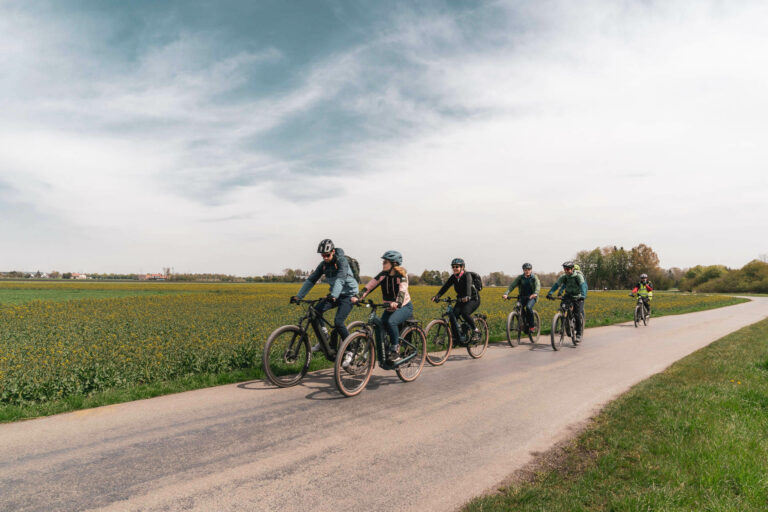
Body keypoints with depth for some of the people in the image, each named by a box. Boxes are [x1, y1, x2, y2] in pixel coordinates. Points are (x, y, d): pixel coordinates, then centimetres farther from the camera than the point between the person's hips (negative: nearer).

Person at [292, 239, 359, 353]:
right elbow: (311, 280, -1)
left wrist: (333, 296, -49)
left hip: (348, 294, -6)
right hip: (334, 295, 6)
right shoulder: (323, 264, 0)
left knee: (338, 322, -21)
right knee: (316, 310, -16)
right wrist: (298, 296, -10)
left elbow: (340, 279, -34)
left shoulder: (342, 261, -19)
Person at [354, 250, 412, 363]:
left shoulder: (402, 275, -18)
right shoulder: (383, 274, -5)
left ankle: (395, 350, -15)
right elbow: (370, 285, -15)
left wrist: (397, 303, -55)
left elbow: (403, 290, -36)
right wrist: (358, 297, -30)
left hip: (404, 306, -6)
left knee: (391, 321, -30)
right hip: (390, 307, 6)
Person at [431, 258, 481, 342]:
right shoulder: (453, 277, -1)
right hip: (461, 300, 6)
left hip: (473, 299, -5)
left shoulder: (467, 275, -18)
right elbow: (445, 286, -11)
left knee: (465, 312, -33)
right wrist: (437, 296, -27)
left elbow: (468, 286, -36)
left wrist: (467, 297, -55)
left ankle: (475, 330, -9)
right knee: (452, 315, -17)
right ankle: (458, 338, -6)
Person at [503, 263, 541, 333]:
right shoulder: (520, 277, 3)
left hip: (532, 297, -3)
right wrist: (506, 293, -24)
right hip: (523, 297, 3)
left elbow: (538, 285, -20)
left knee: (528, 307, -30)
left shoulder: (534, 277, -2)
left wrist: (535, 293, -42)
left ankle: (532, 326, -13)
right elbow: (512, 285, -7)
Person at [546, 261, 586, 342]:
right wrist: (549, 293, -34)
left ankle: (578, 334, -4)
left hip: (578, 297, -4)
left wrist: (582, 296, -50)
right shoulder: (563, 277, -8)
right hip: (568, 295, 4)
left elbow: (583, 286, -32)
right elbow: (556, 284, -17)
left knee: (578, 315, -13)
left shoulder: (578, 276, -19)